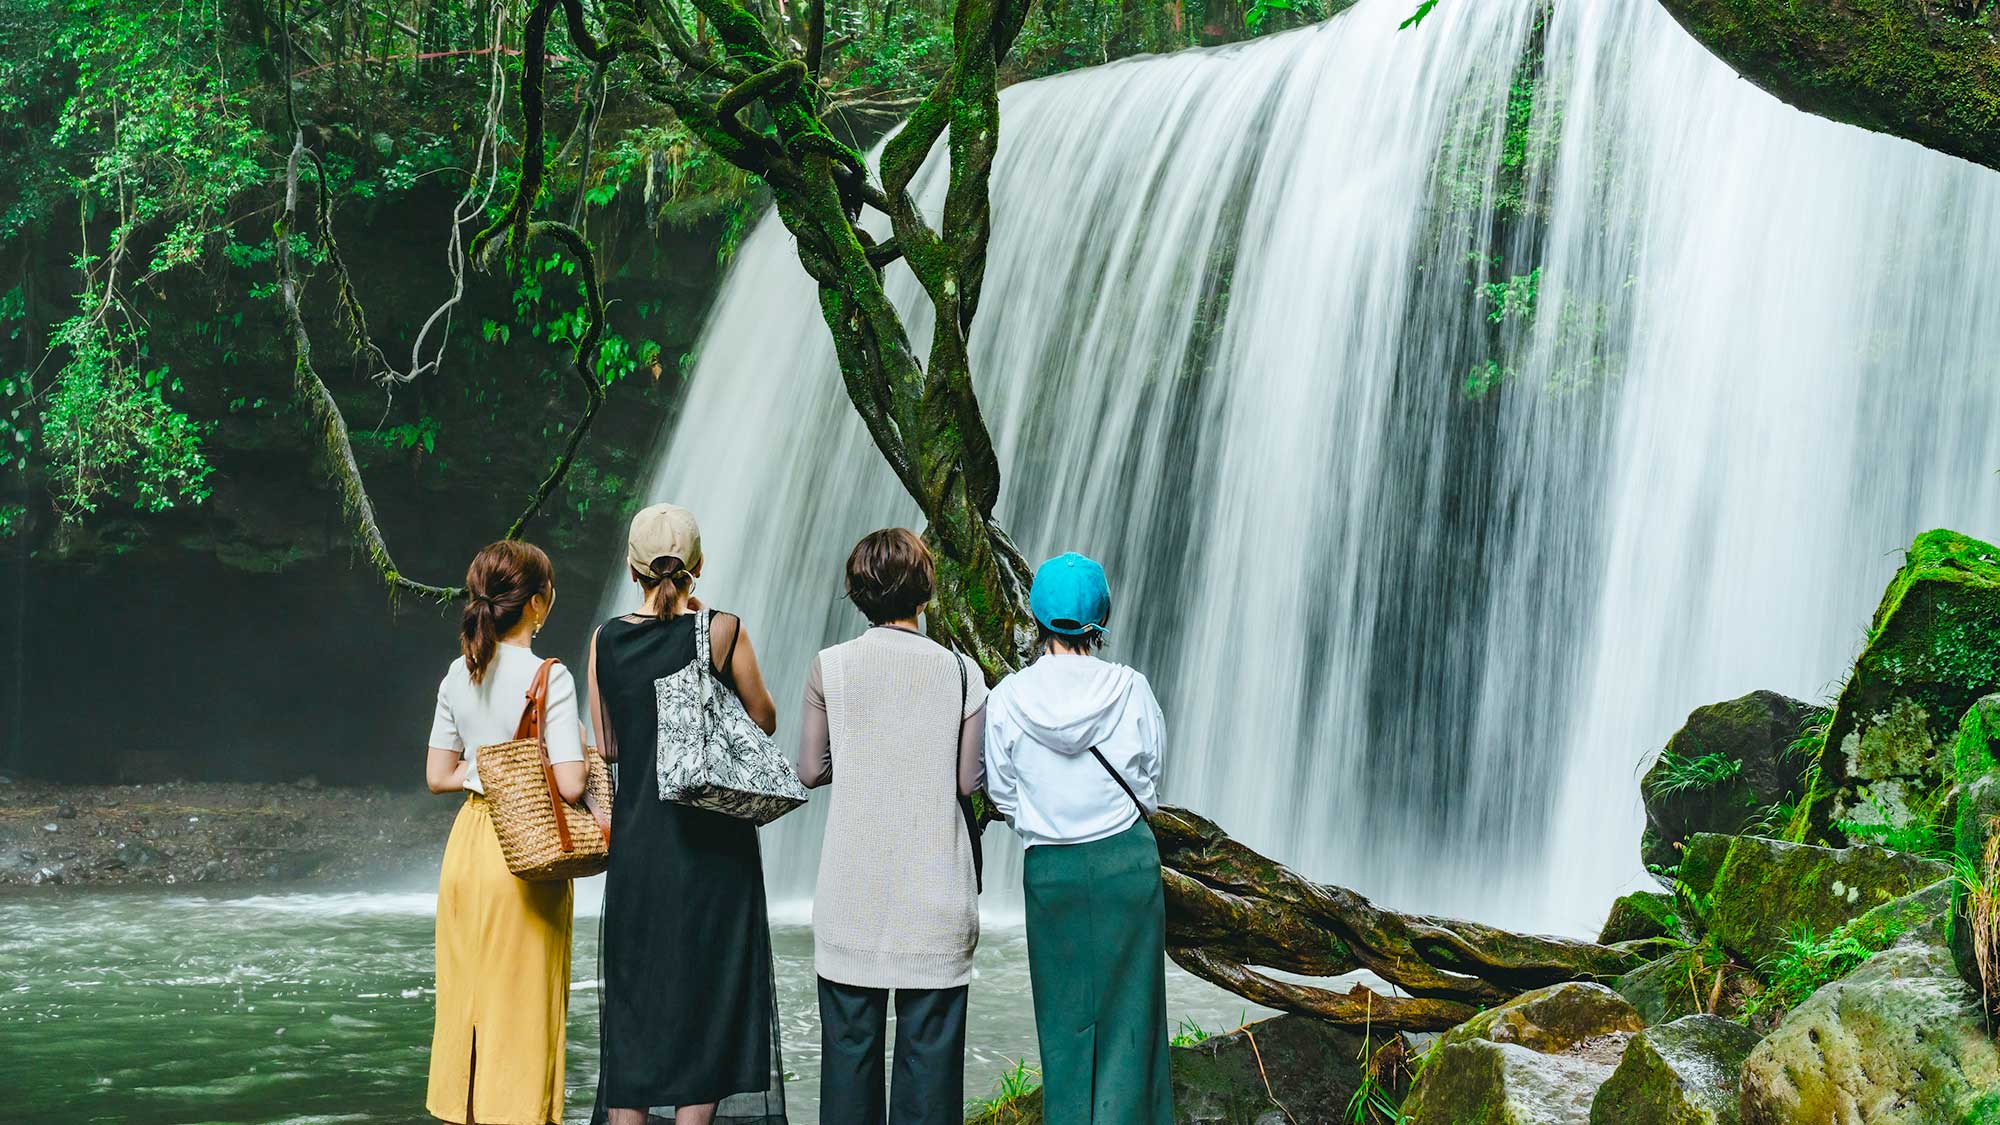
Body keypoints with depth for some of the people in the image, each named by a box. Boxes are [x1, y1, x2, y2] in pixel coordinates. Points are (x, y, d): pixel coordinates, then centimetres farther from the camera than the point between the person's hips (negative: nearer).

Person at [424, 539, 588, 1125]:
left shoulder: (459, 674, 5)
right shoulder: (549, 678, -14)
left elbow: (438, 776, 10)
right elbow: (569, 784, -18)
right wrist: (579, 749, 1)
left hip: (467, 846, 6)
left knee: (469, 997, 13)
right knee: (522, 1006, 2)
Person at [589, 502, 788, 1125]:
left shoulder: (607, 639, 0)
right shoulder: (721, 629, -9)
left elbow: (606, 744, 7)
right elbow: (764, 720, 2)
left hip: (635, 840, 3)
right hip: (711, 844, -3)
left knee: (633, 995, 11)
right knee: (707, 994, 5)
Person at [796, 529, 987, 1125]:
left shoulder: (829, 666, -3)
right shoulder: (959, 670, -4)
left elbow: (810, 771, 2)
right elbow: (969, 781, -1)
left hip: (854, 887, 1)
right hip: (935, 887, -1)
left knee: (850, 1037, 8)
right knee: (930, 1037, 5)